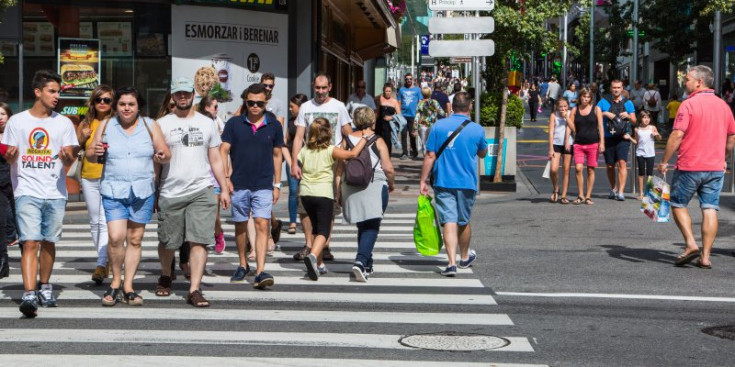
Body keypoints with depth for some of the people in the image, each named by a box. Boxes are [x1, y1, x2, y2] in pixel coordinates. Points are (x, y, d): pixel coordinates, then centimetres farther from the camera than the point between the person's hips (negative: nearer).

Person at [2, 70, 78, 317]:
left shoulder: (63, 123, 8)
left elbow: (70, 159, 6)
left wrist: (67, 157, -17)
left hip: (55, 192, 3)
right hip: (27, 192, -2)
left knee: (49, 242, 10)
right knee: (30, 243, -12)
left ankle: (45, 287, 27)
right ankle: (29, 294, -19)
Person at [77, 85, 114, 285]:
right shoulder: (86, 124, 9)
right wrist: (82, 138, -3)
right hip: (89, 178, 5)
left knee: (106, 222, -14)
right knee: (95, 222, 11)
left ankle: (101, 265, -19)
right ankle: (105, 262, 24)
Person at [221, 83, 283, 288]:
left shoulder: (274, 126, 5)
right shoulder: (234, 124, 1)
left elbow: (277, 155, 11)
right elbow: (224, 150, 2)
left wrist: (277, 184, 9)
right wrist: (225, 177, -8)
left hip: (264, 185, -1)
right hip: (239, 185, 1)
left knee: (262, 225, -12)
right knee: (240, 225, 11)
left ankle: (260, 272, -17)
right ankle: (243, 265, 29)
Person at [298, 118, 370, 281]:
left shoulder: (305, 151, 6)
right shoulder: (331, 151, -6)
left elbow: (295, 164, 6)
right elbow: (352, 154, -12)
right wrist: (364, 139, -1)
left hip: (306, 192, 5)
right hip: (323, 193, -5)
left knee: (316, 228, 20)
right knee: (323, 230, -6)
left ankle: (318, 264, 24)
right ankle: (313, 256, -33)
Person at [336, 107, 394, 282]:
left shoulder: (347, 141, 5)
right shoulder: (378, 141, -4)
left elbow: (339, 169, 4)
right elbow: (388, 169, -6)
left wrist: (338, 191, 10)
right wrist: (392, 183, 13)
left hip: (351, 189, 4)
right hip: (374, 188, -4)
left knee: (362, 227, 17)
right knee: (371, 227, -4)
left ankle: (367, 265, 23)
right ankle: (361, 261, -23)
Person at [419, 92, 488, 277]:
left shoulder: (439, 126, -3)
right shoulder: (476, 129, -4)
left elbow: (430, 155, -4)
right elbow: (482, 154, 13)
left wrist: (423, 181, 0)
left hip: (443, 182, 0)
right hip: (467, 182, 0)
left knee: (449, 221, -4)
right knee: (463, 222, 17)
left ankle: (452, 262, -16)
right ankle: (465, 257, 36)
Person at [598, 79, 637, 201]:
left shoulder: (627, 103, 11)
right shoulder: (604, 102, 10)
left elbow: (634, 121, 12)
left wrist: (628, 116, -8)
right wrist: (605, 113, -13)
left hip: (623, 137, -1)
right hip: (608, 137, 1)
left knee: (622, 163, -16)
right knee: (610, 166, 9)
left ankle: (621, 192, -19)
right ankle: (613, 189, 27)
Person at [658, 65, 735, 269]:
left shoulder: (689, 105, -11)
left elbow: (677, 135, -16)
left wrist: (664, 161, -9)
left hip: (690, 166, -5)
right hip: (716, 167, 5)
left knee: (678, 204, 11)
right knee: (710, 209, 4)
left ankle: (691, 244, -3)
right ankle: (705, 256, 2)